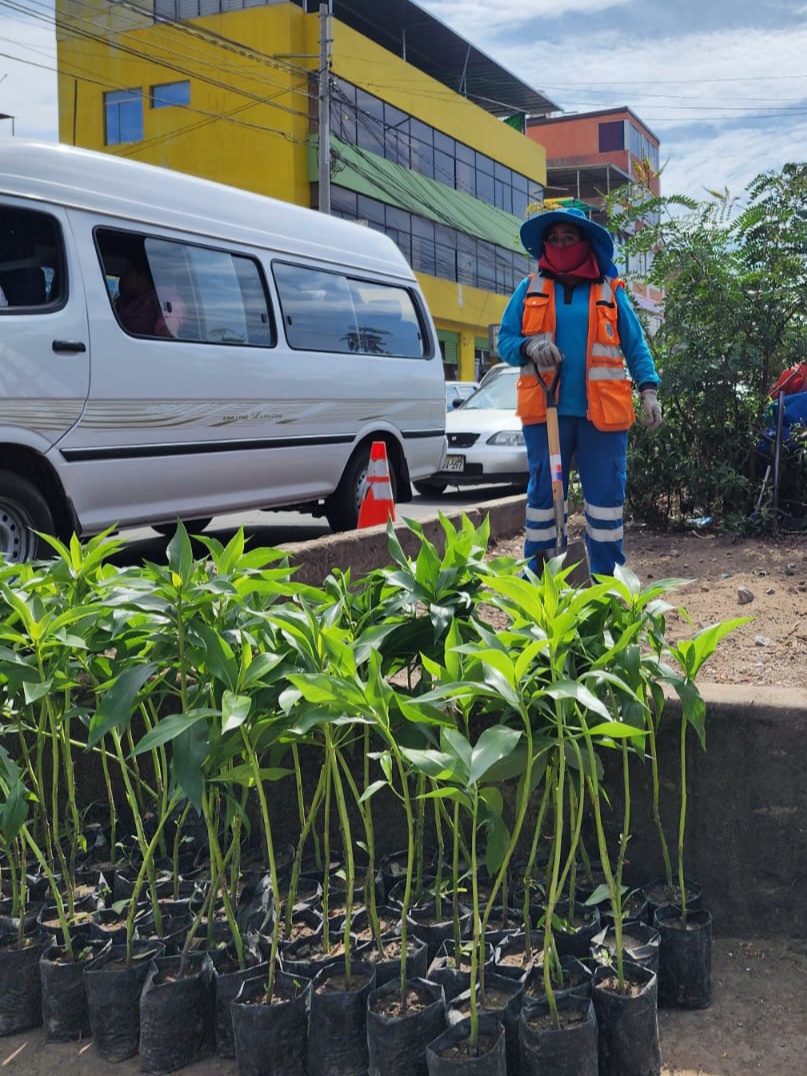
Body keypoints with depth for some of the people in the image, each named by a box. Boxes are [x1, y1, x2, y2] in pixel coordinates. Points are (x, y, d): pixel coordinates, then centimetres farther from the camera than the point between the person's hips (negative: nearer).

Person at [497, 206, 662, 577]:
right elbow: (504, 341, 9)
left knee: (605, 494, 2)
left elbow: (636, 347, 10)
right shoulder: (529, 290, 12)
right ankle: (537, 579, 13)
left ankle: (606, 578, 13)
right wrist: (529, 346, -14)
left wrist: (649, 390, -4)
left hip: (602, 412, 0)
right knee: (544, 493, 4)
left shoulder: (610, 292, 11)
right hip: (546, 410, 0)